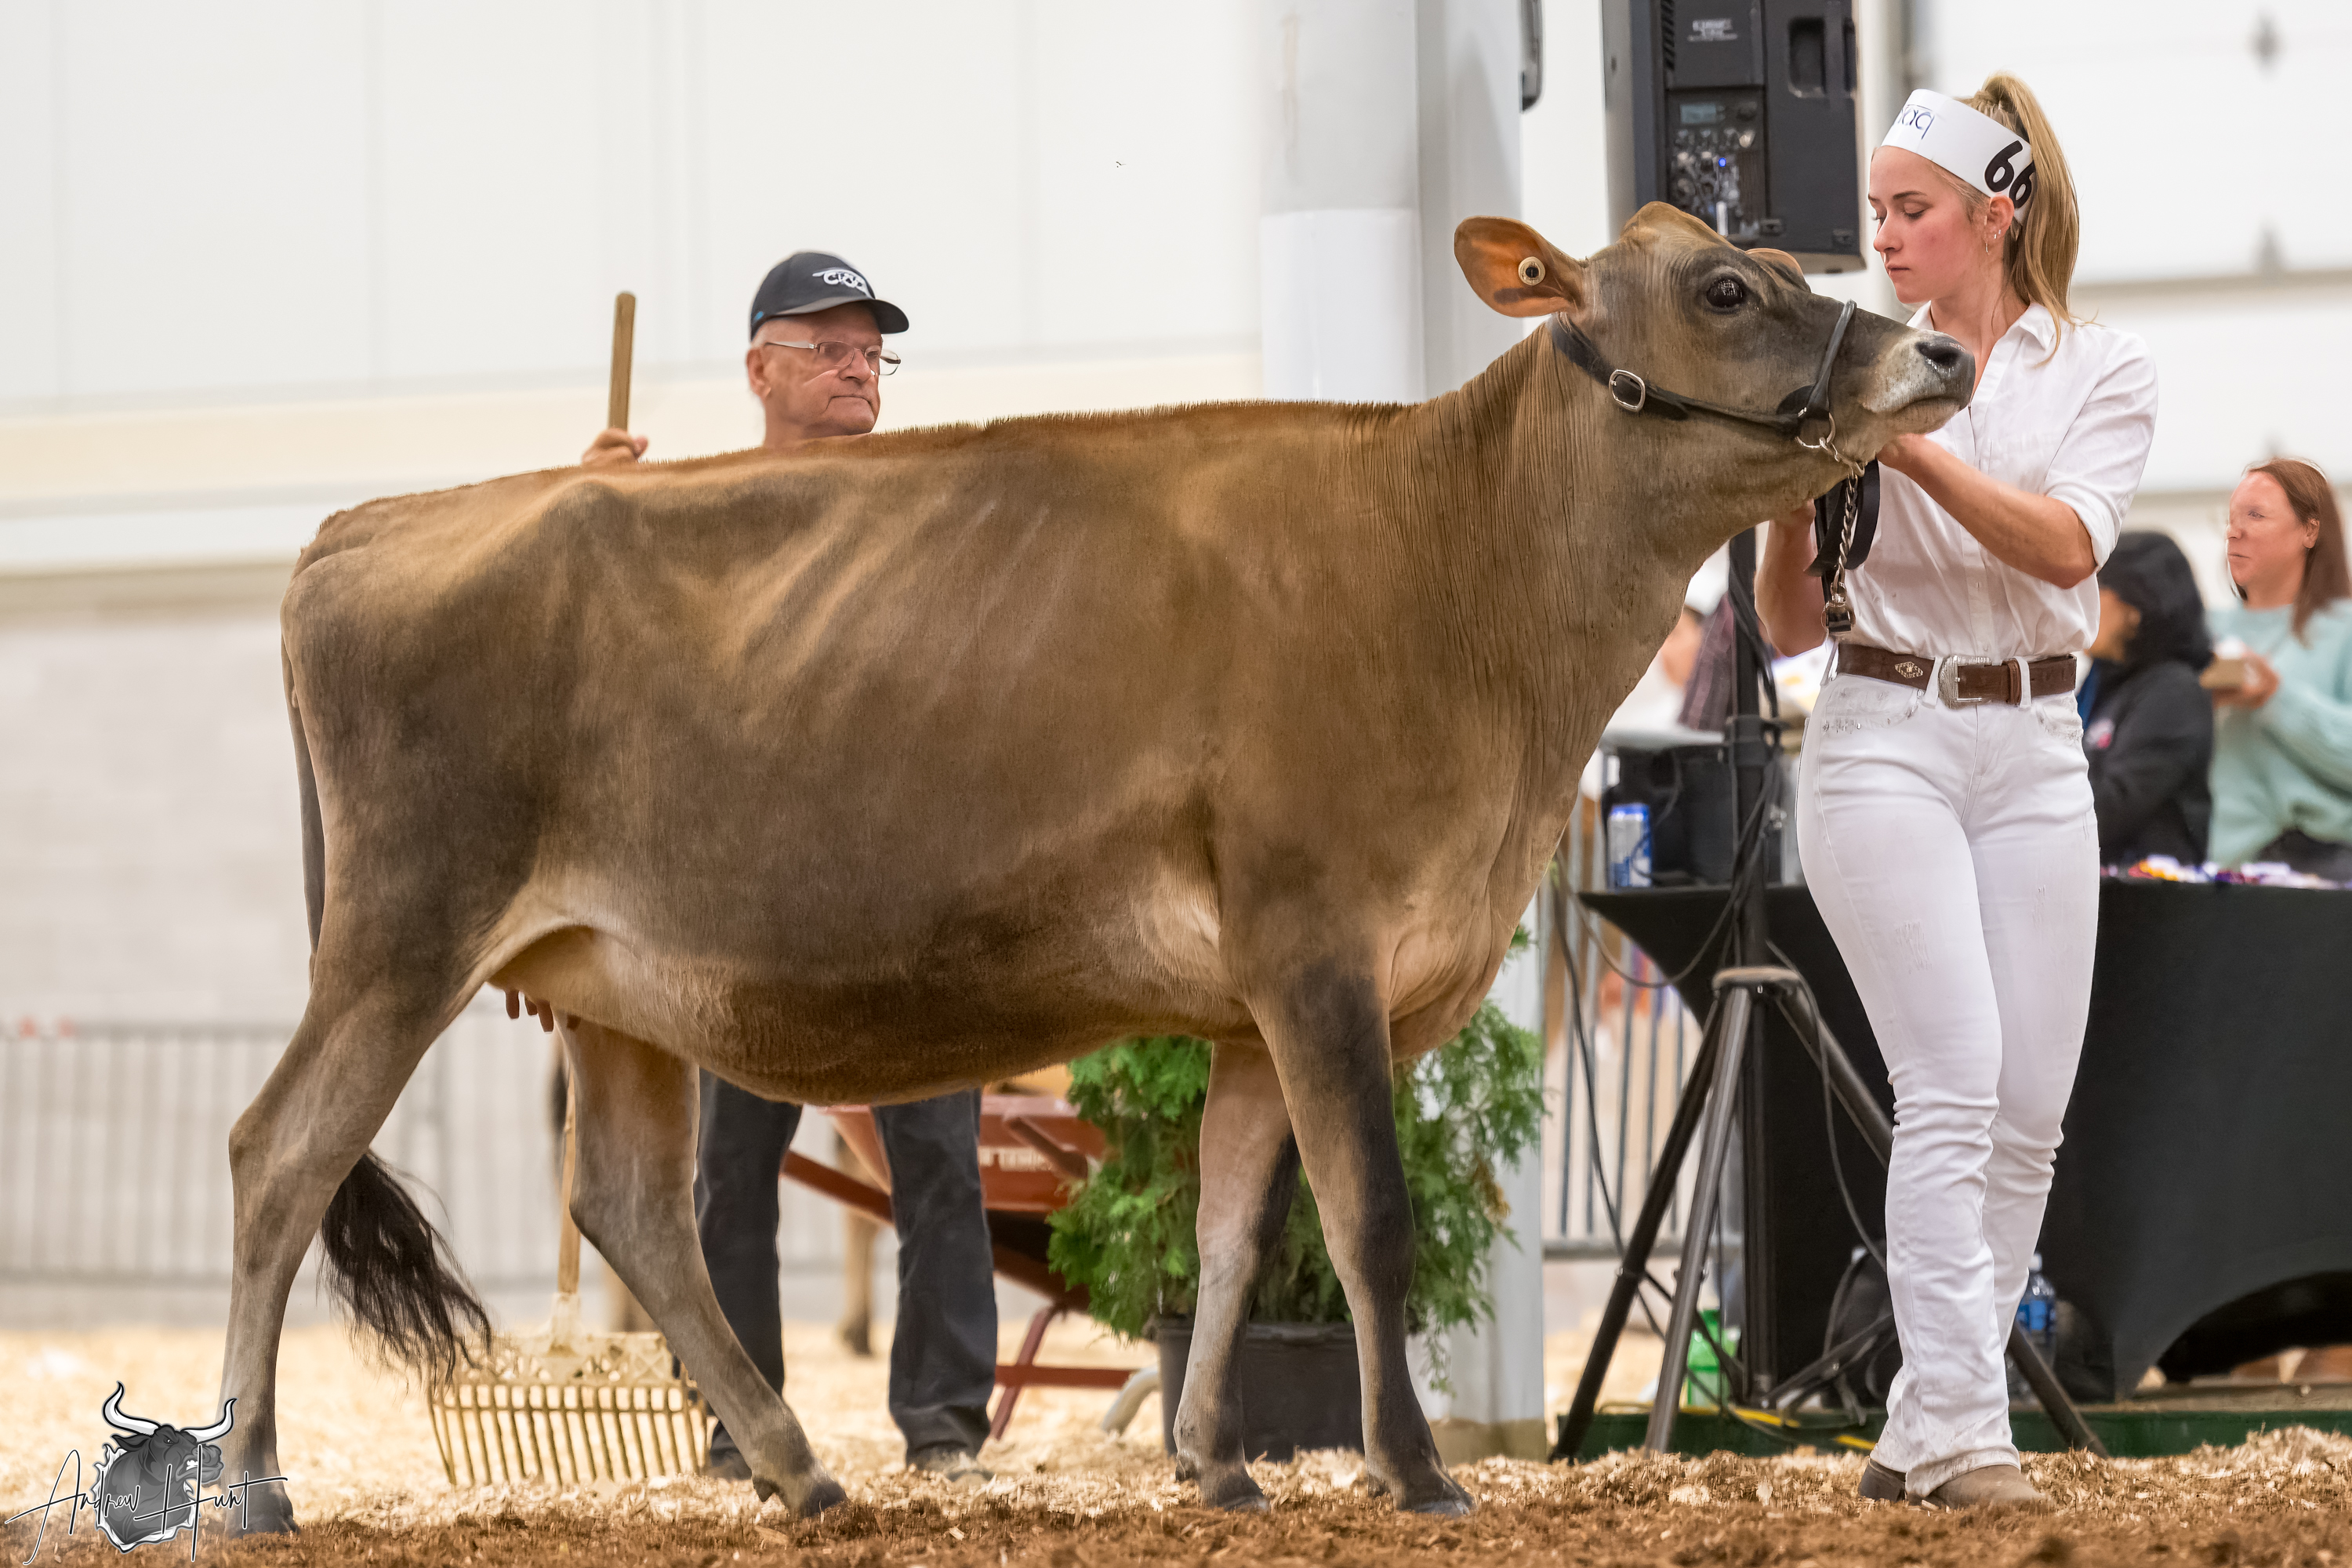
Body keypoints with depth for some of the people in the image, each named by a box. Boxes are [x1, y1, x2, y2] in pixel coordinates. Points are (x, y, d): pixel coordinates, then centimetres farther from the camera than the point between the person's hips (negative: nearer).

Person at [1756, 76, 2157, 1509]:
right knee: (1952, 1086, -15)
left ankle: (1927, 1427, 8)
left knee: (2031, 1109, 0)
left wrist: (1911, 449, -21)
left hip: (2033, 751, 2)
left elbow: (2068, 544, -13)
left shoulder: (2104, 372, 6)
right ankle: (1962, 1431, -19)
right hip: (1883, 740, -2)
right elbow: (1791, 623, 7)